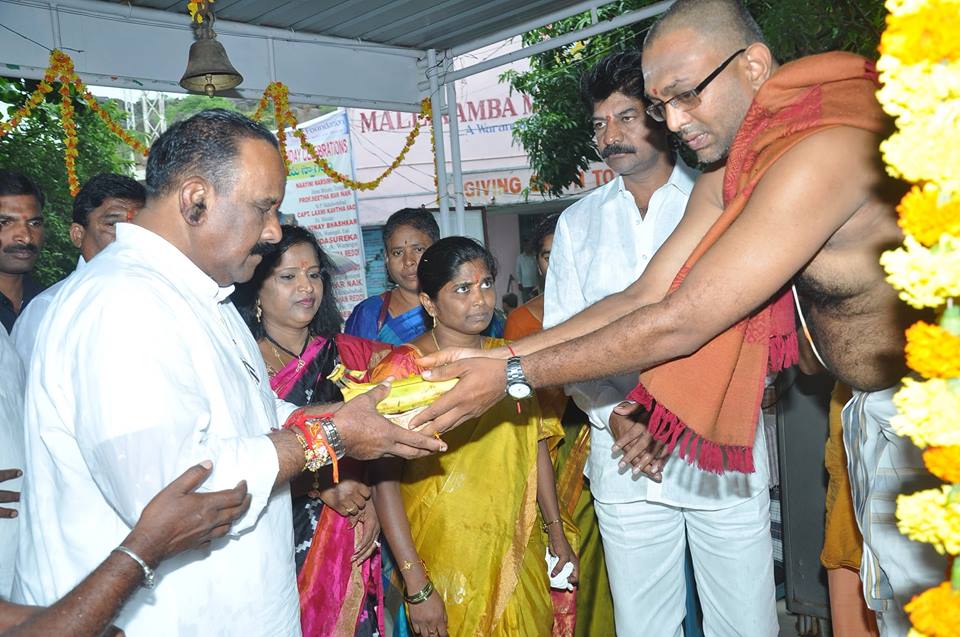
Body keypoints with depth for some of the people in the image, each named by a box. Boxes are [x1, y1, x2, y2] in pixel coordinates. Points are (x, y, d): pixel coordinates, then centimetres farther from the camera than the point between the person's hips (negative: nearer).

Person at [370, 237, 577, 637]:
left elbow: (536, 447, 10)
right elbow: (385, 480, -14)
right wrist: (416, 586, -16)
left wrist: (556, 532, 10)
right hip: (445, 563, -4)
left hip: (519, 555, 5)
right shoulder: (404, 370, -12)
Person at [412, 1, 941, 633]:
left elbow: (679, 324, -28)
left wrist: (513, 377, -21)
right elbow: (643, 299, 1)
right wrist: (495, 355, -5)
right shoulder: (723, 184, 2)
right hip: (876, 414, 8)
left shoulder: (825, 147, -29)